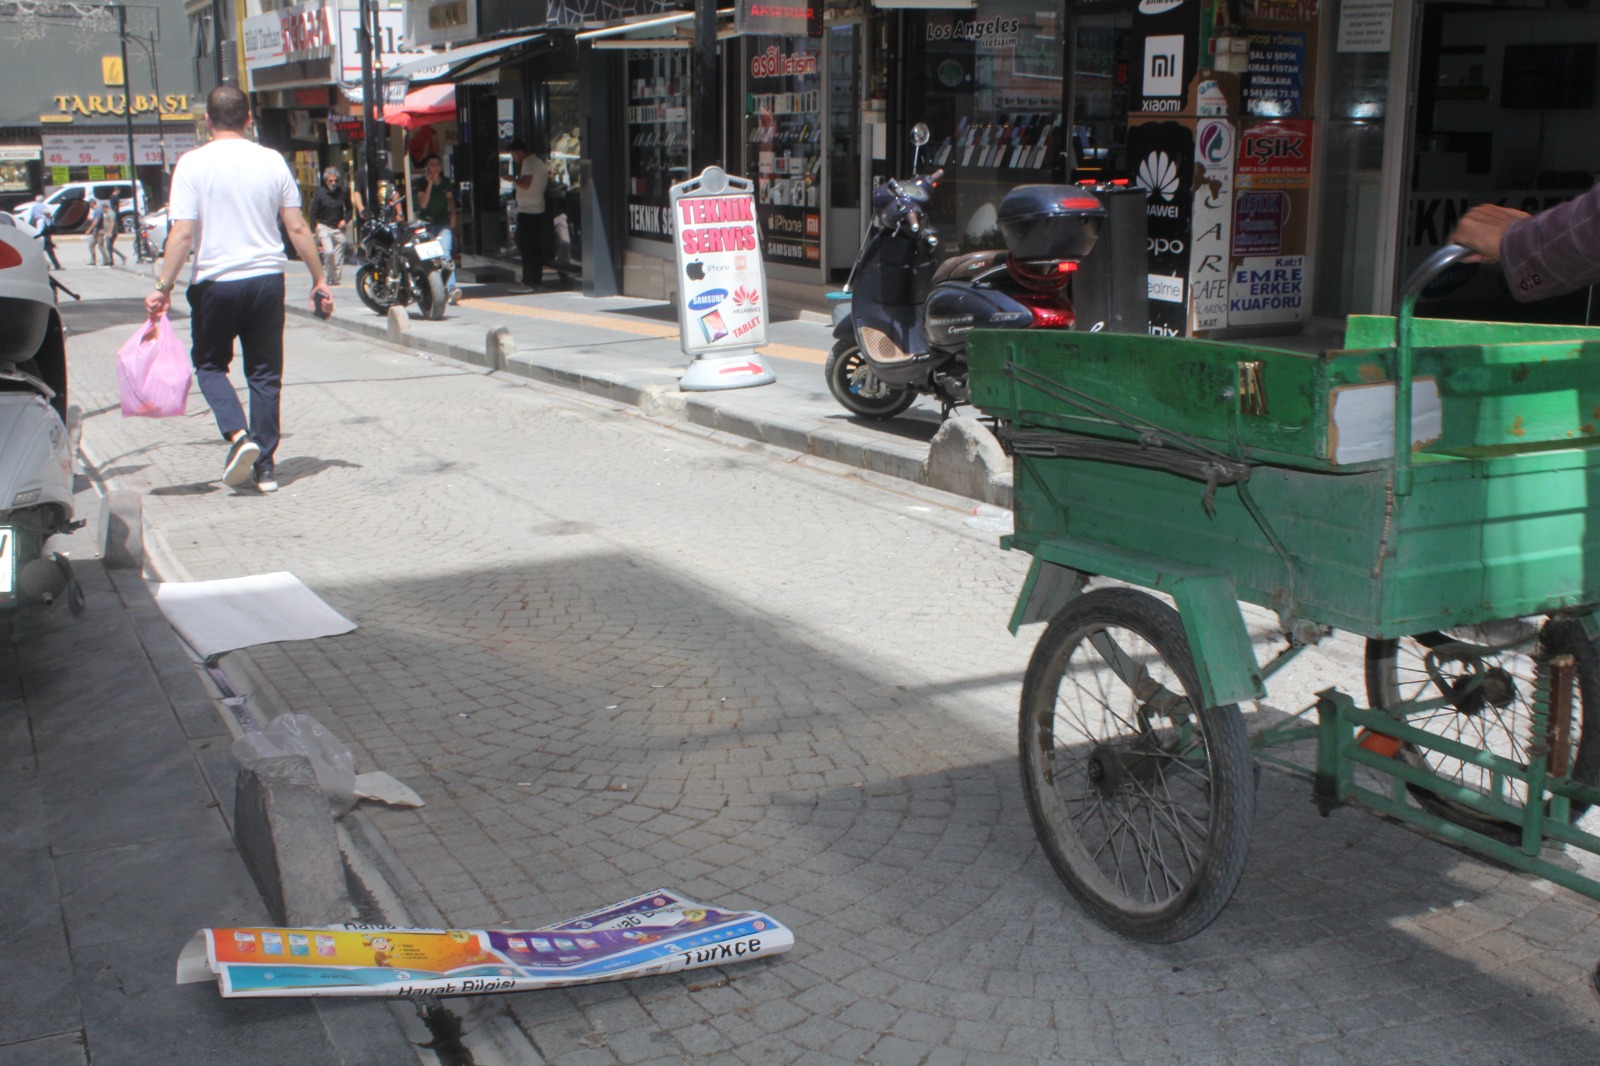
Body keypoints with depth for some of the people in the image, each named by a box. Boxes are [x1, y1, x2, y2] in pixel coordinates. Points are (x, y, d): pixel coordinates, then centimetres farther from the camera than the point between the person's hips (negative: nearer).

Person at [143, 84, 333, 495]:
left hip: (216, 281, -2)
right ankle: (265, 465, 11)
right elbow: (297, 228, 1)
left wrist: (163, 286, -5)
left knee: (209, 364, 16)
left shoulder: (193, 164, -6)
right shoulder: (271, 161, 1)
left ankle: (238, 435, -6)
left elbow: (183, 233, -11)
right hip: (267, 278, 2)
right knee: (264, 373, 10)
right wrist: (319, 280, 8)